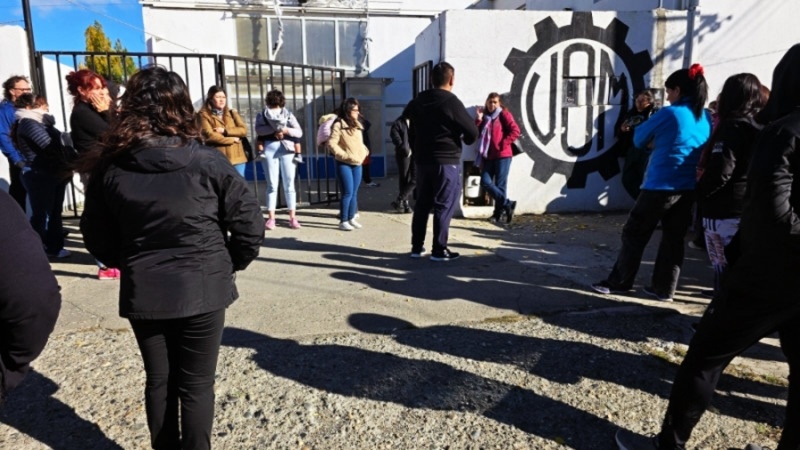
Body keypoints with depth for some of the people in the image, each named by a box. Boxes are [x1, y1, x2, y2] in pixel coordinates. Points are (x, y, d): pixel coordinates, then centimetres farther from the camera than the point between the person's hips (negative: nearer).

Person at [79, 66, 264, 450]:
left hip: (142, 293, 3)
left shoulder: (109, 168, -5)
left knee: (158, 382, 19)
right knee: (196, 385, 11)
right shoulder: (208, 163, -13)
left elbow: (96, 237, 3)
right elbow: (250, 224, -10)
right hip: (201, 290, -2)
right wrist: (231, 265, 6)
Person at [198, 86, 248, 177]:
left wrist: (225, 131, -11)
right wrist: (232, 139, -6)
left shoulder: (232, 113, 15)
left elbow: (244, 130, 3)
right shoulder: (204, 115, 0)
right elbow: (209, 135, -12)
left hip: (237, 158, 5)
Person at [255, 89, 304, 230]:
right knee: (272, 185, 2)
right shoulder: (262, 115, 9)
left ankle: (292, 217, 5)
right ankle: (271, 218, 5)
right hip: (269, 149, 0)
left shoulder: (289, 115, 9)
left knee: (289, 184, 1)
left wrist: (286, 130, -15)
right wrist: (275, 129, -17)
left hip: (287, 150, 0)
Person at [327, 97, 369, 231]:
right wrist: (345, 155, -18)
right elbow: (331, 143, -15)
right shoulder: (338, 124, -9)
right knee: (348, 192, -9)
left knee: (354, 193, 9)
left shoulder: (357, 125, 14)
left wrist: (364, 152, 6)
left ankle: (351, 218, 18)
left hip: (357, 164, 7)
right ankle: (343, 221, -1)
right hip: (344, 164, -7)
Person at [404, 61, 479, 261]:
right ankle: (439, 250, 1)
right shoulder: (452, 102, -11)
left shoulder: (417, 102, 8)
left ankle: (417, 246, 18)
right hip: (446, 162, -6)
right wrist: (466, 139, 12)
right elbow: (472, 133, -8)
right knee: (444, 206, -1)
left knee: (422, 204, 13)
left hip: (422, 160, 6)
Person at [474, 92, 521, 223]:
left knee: (500, 185, -2)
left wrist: (503, 144, -14)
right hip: (488, 156, 6)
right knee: (485, 182, -6)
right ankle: (507, 204, 2)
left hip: (502, 155, -5)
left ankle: (499, 212, 8)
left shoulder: (504, 114, 0)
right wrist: (478, 119, -4)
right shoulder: (484, 116, 15)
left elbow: (515, 131, -10)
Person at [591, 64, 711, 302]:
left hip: (661, 186, -6)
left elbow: (639, 137, 1)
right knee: (674, 238, 11)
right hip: (690, 188, 6)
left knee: (635, 232, 4)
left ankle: (618, 282, 11)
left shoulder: (669, 114, -11)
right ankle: (663, 288, 16)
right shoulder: (706, 118, 8)